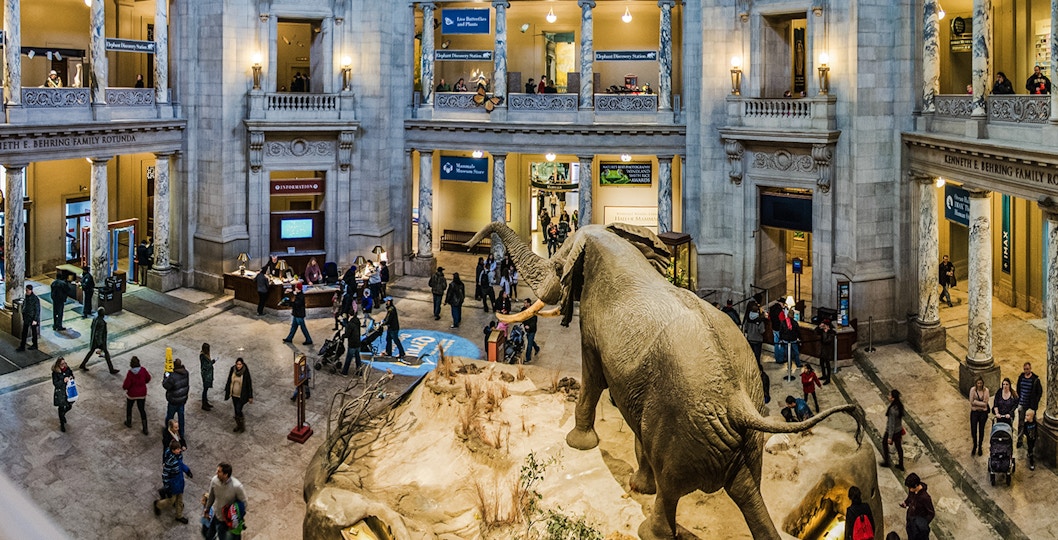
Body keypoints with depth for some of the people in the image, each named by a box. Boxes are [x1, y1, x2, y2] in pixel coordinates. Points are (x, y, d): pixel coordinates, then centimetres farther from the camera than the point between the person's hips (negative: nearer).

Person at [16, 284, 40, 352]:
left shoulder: (35, 299, -18)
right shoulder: (26, 297, 3)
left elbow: (37, 310, -17)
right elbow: (24, 307, 15)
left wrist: (35, 320, -19)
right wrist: (23, 315, 13)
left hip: (33, 319, -7)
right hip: (26, 318, 7)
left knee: (34, 332, 9)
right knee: (24, 332, 8)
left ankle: (34, 346, 22)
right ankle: (22, 347, 14)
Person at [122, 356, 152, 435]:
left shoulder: (130, 373, -25)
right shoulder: (143, 370, -15)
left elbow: (126, 386, -21)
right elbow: (148, 378, 1)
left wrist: (123, 387, 2)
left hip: (132, 394, -3)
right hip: (142, 394, 3)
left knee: (129, 407, 26)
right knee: (142, 409, 13)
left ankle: (128, 422, 46)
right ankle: (145, 430, 12)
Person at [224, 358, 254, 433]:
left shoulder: (246, 373, -18)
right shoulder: (232, 370, -8)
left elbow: (249, 384, -11)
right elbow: (229, 381, 4)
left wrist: (250, 397, -8)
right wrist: (227, 392, 9)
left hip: (242, 396, -4)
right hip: (234, 394, 4)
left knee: (238, 410, -8)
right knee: (236, 410, 14)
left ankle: (242, 426, 14)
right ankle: (238, 425, 33)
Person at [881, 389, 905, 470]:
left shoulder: (892, 410, -36)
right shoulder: (900, 405, -10)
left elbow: (892, 424, -28)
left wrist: (890, 437, -18)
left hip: (892, 431, -7)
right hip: (899, 429, 7)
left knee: (884, 443, 22)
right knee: (898, 446, 22)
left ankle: (886, 462, 38)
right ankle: (901, 465, 37)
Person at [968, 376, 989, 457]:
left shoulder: (986, 390, -7)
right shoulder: (973, 390, -7)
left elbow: (985, 403, -12)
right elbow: (972, 402, -11)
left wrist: (976, 402, -15)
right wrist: (981, 403, -16)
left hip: (983, 412, 0)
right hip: (974, 412, 0)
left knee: (981, 430, 10)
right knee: (973, 430, 2)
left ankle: (980, 447, 26)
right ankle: (975, 446, 25)